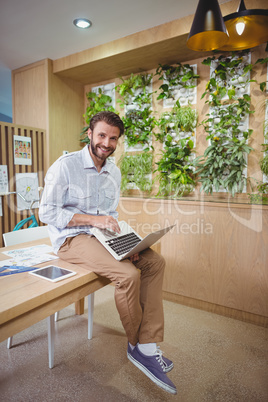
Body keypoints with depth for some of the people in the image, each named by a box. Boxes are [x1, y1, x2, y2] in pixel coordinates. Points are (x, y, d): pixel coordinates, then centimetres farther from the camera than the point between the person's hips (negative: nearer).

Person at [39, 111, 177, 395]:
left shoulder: (114, 172, 10)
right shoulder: (65, 166, -10)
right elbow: (47, 212, -13)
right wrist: (93, 219, -22)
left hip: (100, 234, 7)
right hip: (70, 239, -7)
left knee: (155, 262, -10)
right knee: (128, 274, -27)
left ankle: (148, 347, -5)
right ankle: (136, 345, 2)